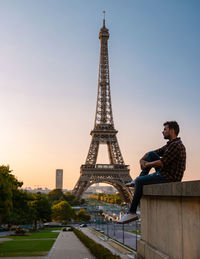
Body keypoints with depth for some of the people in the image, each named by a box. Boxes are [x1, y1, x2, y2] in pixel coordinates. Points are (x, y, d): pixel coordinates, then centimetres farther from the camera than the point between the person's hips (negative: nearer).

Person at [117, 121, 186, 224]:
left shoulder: (176, 145, -20)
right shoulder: (170, 144, 14)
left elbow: (162, 163, -26)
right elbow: (156, 153, 18)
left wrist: (148, 164, -10)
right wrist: (142, 159, 0)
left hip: (169, 178, -10)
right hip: (165, 174, 10)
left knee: (139, 181, -10)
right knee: (151, 154, 10)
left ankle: (131, 213, -4)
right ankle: (140, 178, 12)